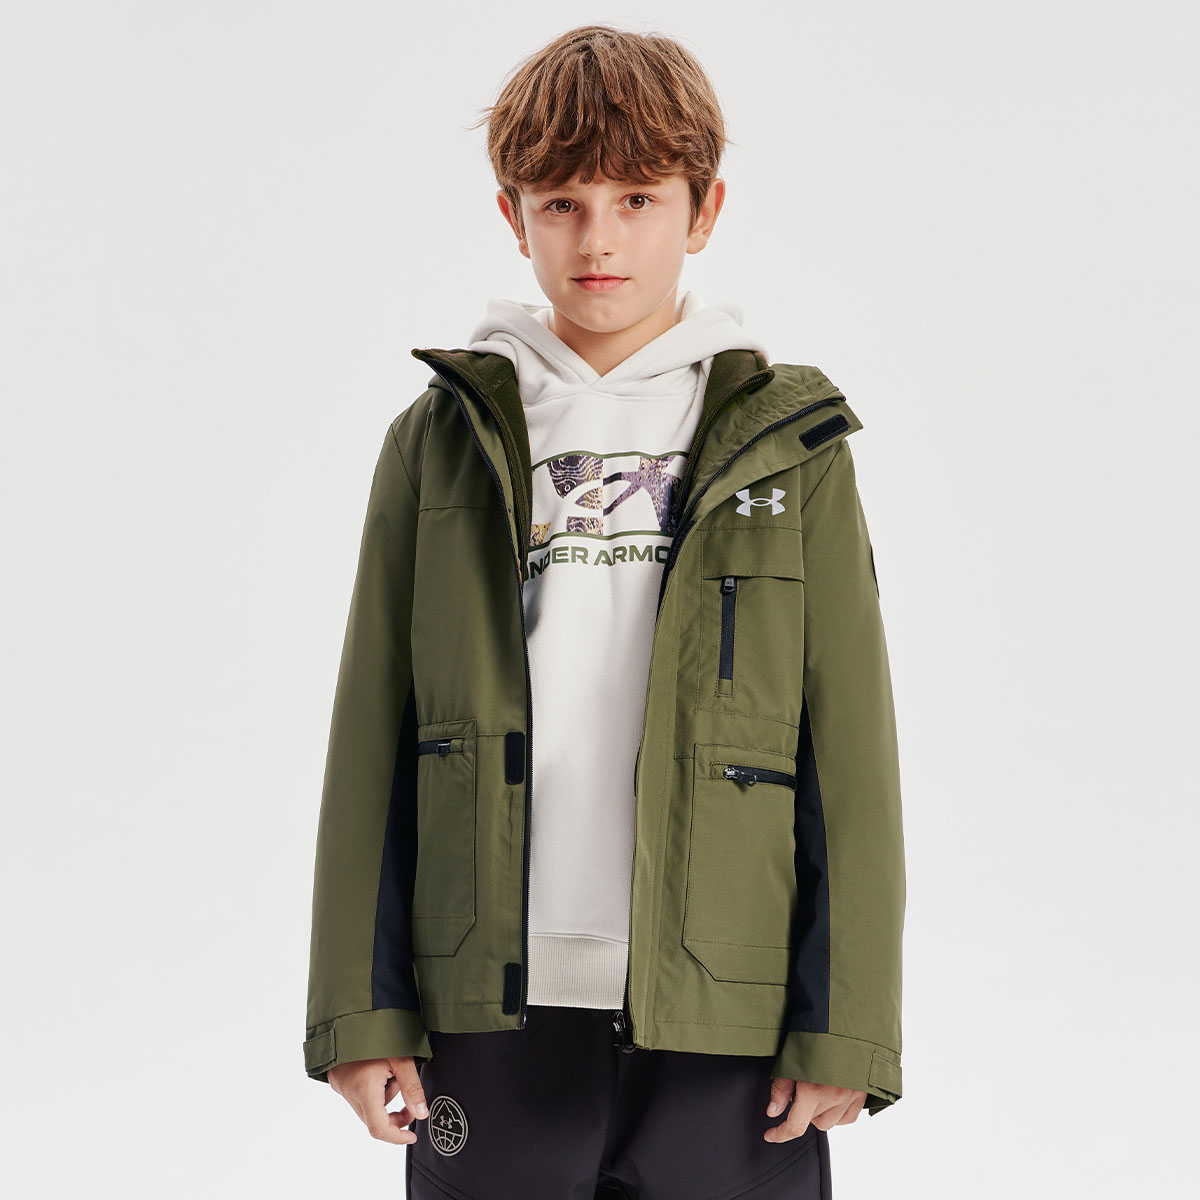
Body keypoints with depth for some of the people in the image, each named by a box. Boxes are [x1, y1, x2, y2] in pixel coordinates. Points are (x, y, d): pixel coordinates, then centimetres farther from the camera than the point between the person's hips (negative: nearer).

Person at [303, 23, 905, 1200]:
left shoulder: (787, 450, 5)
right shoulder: (439, 443, 7)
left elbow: (851, 756, 2)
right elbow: (371, 744, 6)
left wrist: (843, 1025, -3)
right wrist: (360, 1010, 1)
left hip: (723, 1019, 0)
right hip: (491, 1017, 1)